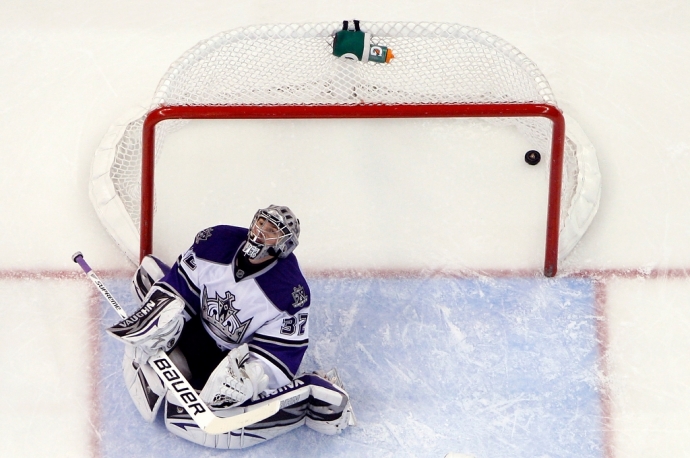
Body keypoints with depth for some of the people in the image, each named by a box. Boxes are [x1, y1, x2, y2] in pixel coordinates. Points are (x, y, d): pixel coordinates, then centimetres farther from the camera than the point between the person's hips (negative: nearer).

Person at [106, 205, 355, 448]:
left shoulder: (291, 293, -28)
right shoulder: (216, 241, -17)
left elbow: (280, 353, -24)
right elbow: (177, 287, -6)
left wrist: (250, 376, -39)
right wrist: (156, 325, -16)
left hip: (235, 356, -5)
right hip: (199, 326, 6)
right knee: (150, 270, 3)